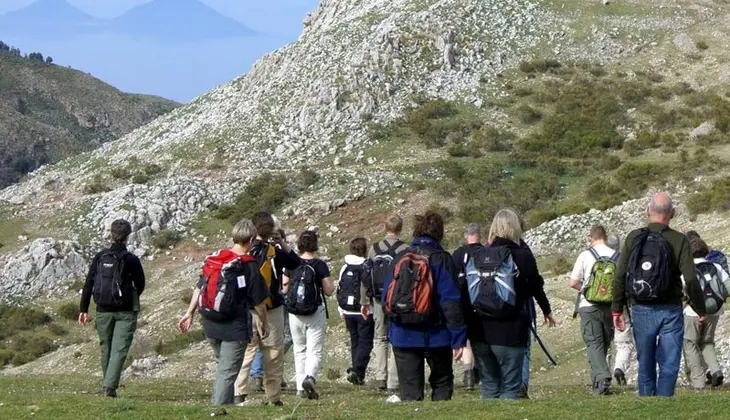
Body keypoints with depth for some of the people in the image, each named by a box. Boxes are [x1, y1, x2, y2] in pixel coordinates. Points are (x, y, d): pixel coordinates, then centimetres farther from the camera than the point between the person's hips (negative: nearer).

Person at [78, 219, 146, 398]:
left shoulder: (100, 257, 0)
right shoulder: (131, 260, -8)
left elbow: (88, 284, 0)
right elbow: (140, 285, 2)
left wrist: (83, 309, 4)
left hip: (103, 311, 3)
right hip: (125, 312, -3)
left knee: (106, 348, 16)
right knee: (119, 349, -5)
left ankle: (107, 385, 25)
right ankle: (110, 386, -18)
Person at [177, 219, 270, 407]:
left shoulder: (213, 259, 4)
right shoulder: (249, 266, -13)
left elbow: (199, 288, 9)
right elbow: (259, 302, -8)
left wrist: (189, 313, 18)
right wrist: (263, 323, 7)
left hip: (210, 326, 6)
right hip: (235, 328, -6)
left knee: (222, 367, 22)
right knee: (227, 372, -1)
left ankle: (227, 404, 28)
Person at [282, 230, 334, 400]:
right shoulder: (320, 265, -9)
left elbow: (284, 290, 2)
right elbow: (329, 291, -7)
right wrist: (330, 281, 11)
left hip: (295, 314, 3)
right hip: (316, 313, -3)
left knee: (299, 350, 14)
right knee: (315, 350, 0)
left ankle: (301, 388, 14)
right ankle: (310, 377, -26)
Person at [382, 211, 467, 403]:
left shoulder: (401, 258, 5)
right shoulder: (441, 259, -9)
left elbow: (385, 297, 8)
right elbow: (451, 301, -15)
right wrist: (458, 338, -15)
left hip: (402, 336, 3)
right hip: (434, 335, -3)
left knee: (410, 390, 6)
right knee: (442, 383, 15)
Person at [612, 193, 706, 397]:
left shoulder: (634, 238, -1)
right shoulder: (679, 241, -8)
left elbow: (620, 277, -1)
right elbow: (691, 280, -12)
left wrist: (617, 309, 6)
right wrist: (700, 309, -1)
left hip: (641, 311, 3)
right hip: (670, 311, -3)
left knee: (645, 365, 13)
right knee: (669, 365, 1)